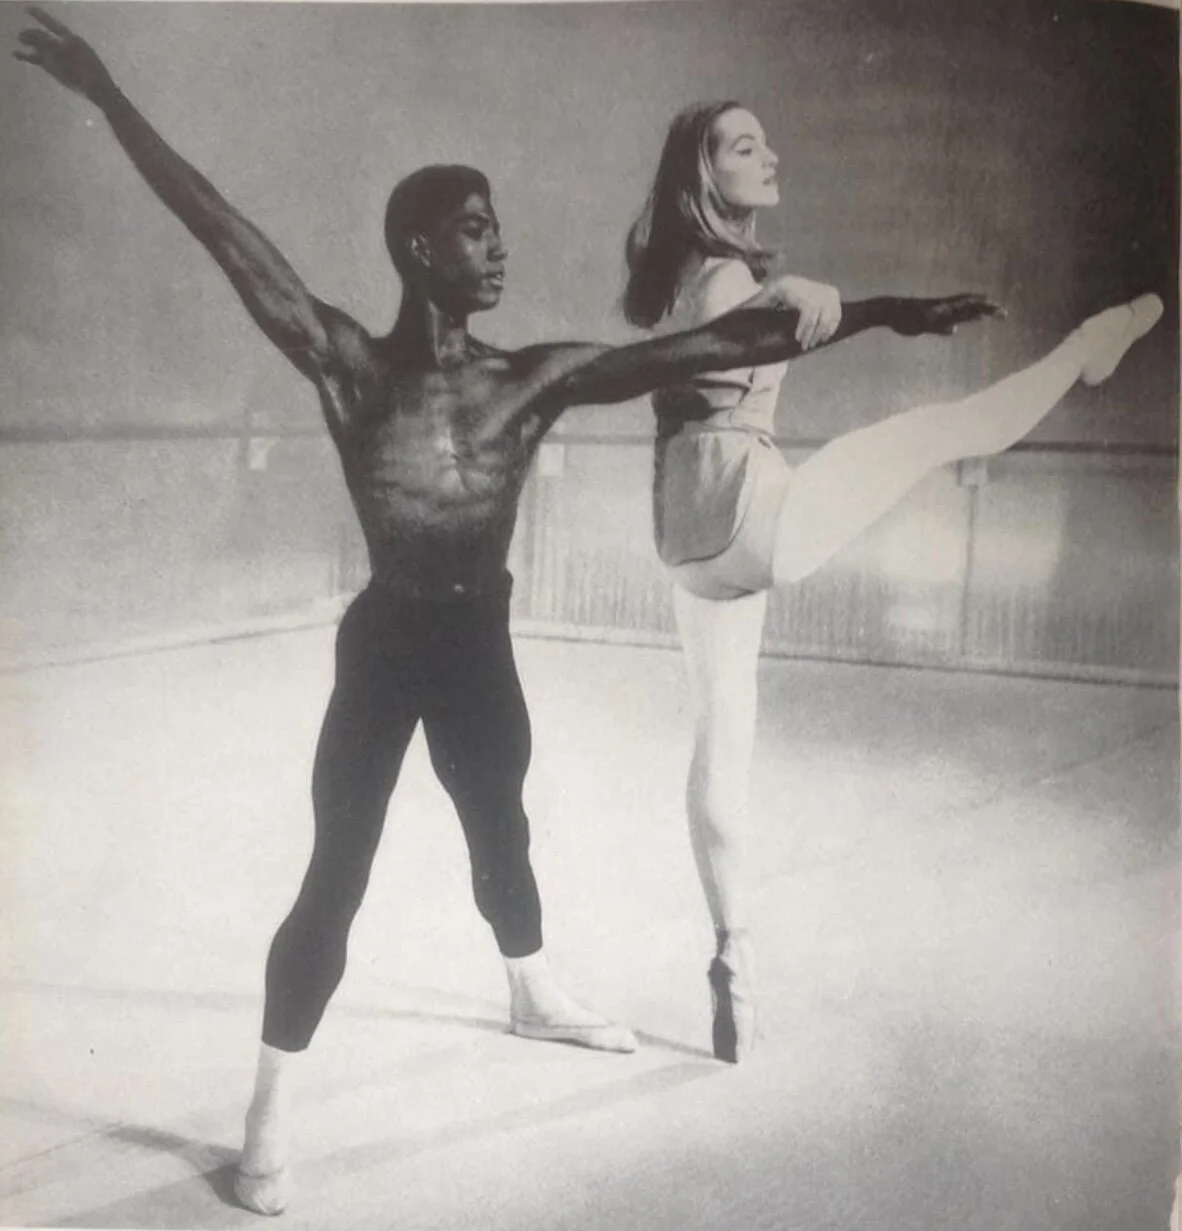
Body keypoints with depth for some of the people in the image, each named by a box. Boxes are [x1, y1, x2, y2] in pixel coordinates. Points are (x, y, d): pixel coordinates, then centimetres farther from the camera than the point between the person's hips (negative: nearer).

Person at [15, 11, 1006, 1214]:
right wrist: (109, 99, -26)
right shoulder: (352, 366, -15)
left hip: (479, 644, 4)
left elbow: (710, 345, -10)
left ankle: (534, 995, 52)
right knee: (336, 877, 0)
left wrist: (870, 312, -11)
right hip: (384, 644, -4)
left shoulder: (536, 377, -6)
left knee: (500, 834, 24)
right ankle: (270, 1120, 14)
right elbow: (229, 236, -22)